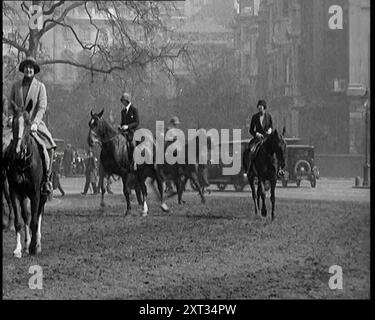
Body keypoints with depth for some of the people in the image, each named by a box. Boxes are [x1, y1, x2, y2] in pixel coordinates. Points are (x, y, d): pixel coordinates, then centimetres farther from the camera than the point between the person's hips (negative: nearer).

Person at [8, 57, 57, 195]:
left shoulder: (40, 86, 4)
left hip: (35, 123, -2)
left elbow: (42, 107, -4)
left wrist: (35, 123, -18)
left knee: (49, 147, -25)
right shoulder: (16, 86, 10)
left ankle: (46, 179, -18)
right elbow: (11, 106, 13)